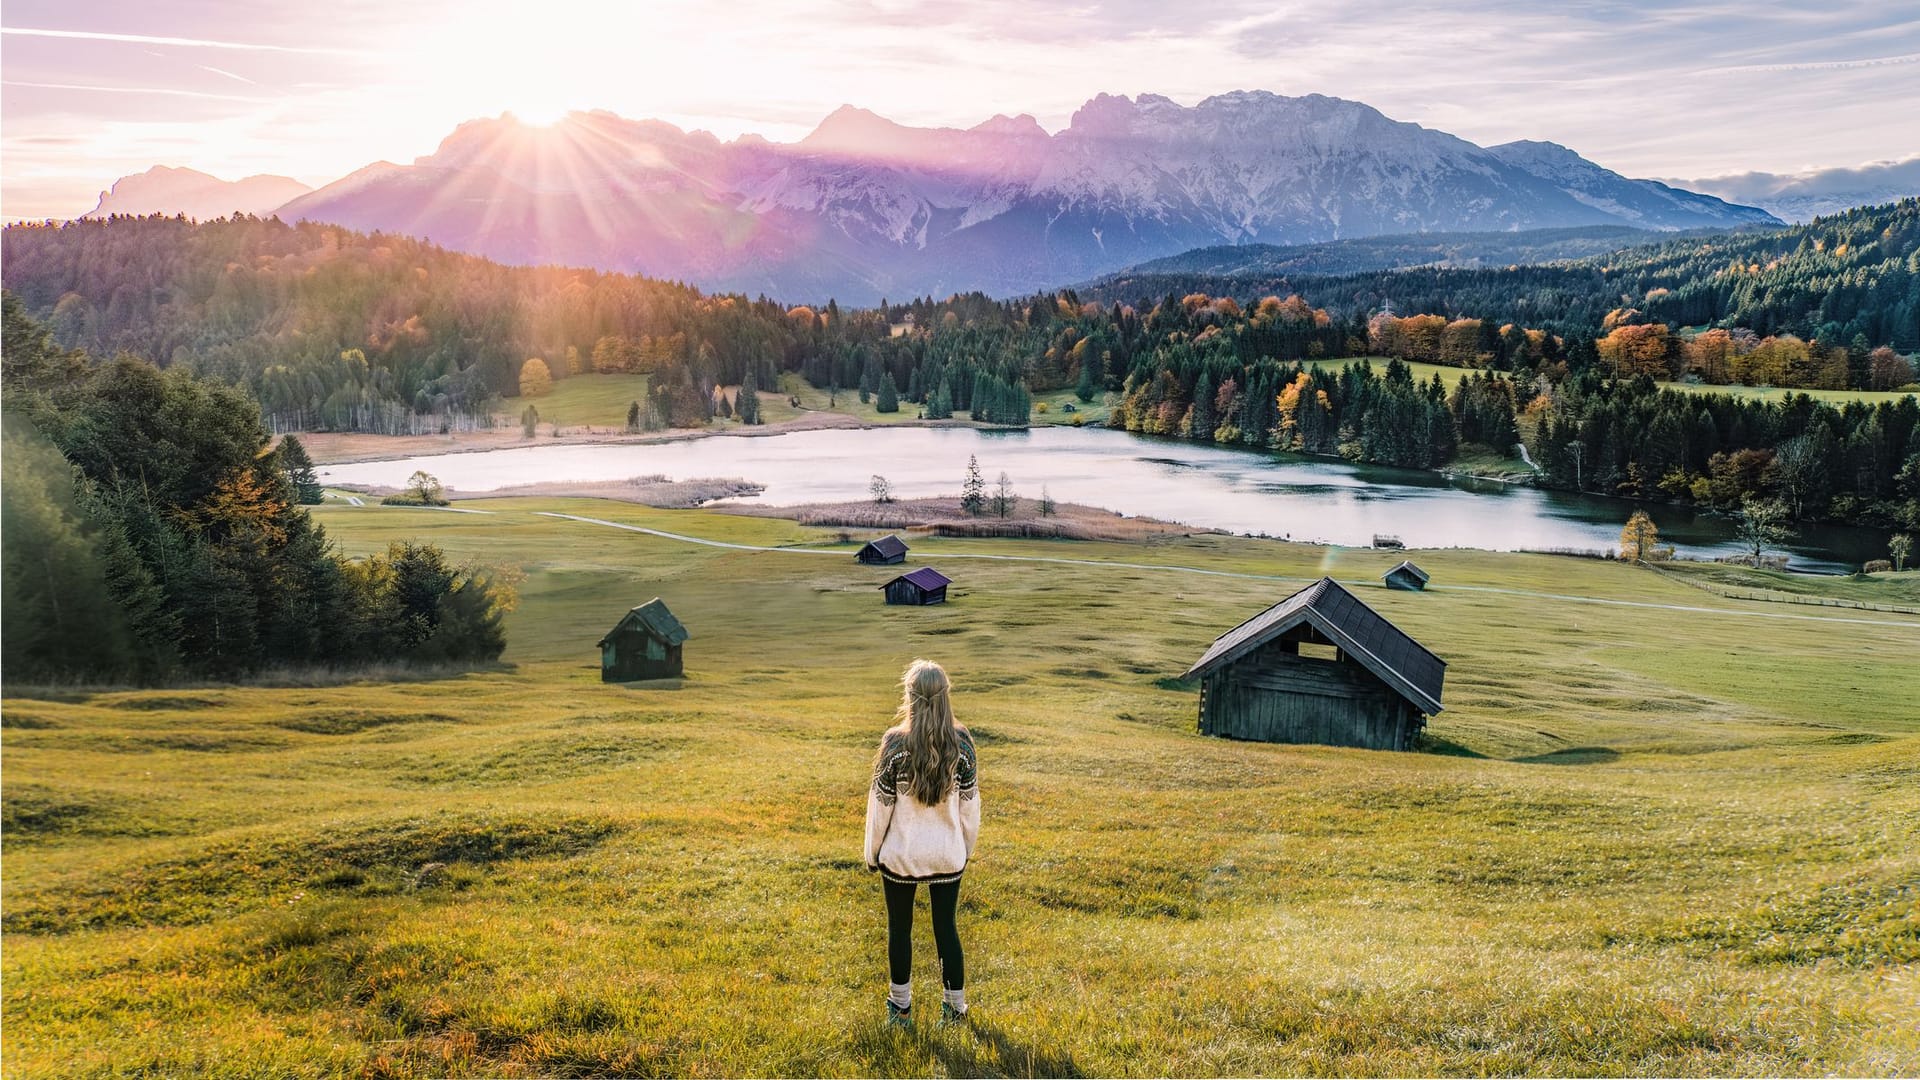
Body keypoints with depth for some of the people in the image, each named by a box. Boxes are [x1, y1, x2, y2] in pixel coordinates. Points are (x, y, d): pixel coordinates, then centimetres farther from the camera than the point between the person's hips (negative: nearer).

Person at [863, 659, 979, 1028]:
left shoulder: (895, 743, -17)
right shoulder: (961, 743, -10)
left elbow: (881, 803, -9)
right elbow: (969, 802, -1)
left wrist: (872, 852, 4)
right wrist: (967, 846, 14)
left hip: (901, 853, -2)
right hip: (948, 853, 2)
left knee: (900, 928, 14)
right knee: (946, 926, 15)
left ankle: (901, 1007, 26)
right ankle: (955, 1006, 23)